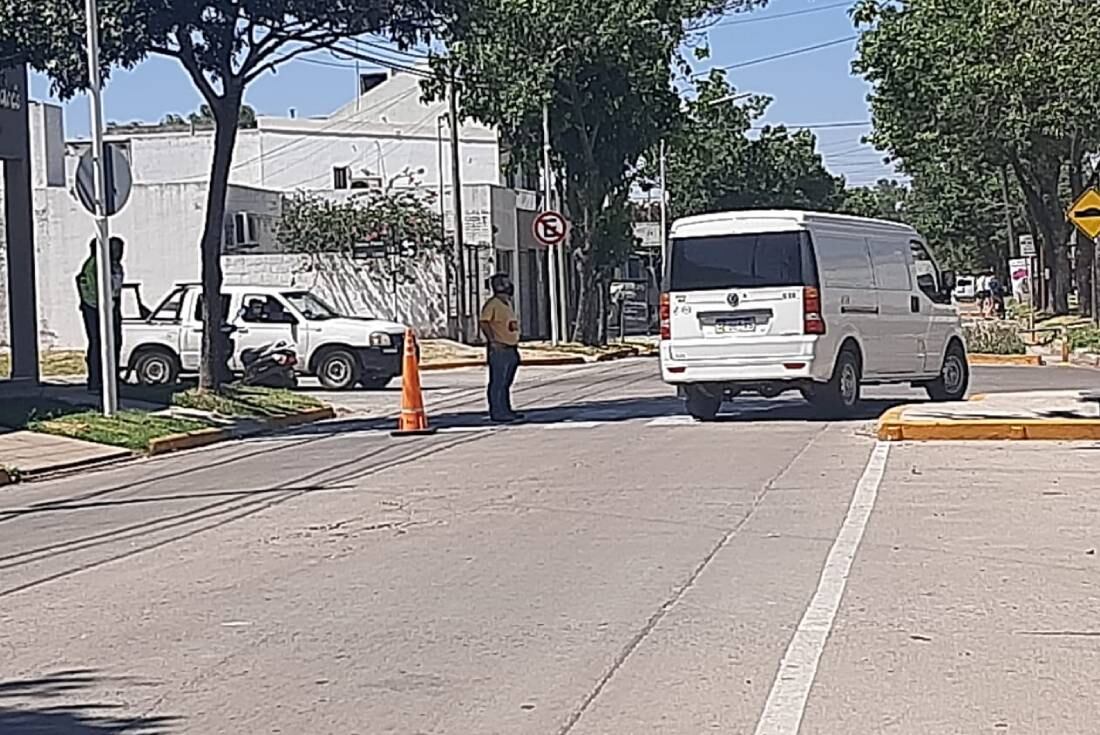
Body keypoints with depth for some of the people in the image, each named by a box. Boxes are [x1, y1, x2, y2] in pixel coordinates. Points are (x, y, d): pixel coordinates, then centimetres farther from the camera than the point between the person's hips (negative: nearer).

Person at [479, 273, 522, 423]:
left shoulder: (507, 304, 18)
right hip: (499, 349, -10)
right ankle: (497, 413, -5)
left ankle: (506, 411, 21)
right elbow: (483, 321, -19)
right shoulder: (492, 304, -12)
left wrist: (515, 342, 21)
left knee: (507, 382, 14)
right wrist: (492, 340, -24)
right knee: (497, 382, -7)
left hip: (511, 349, 10)